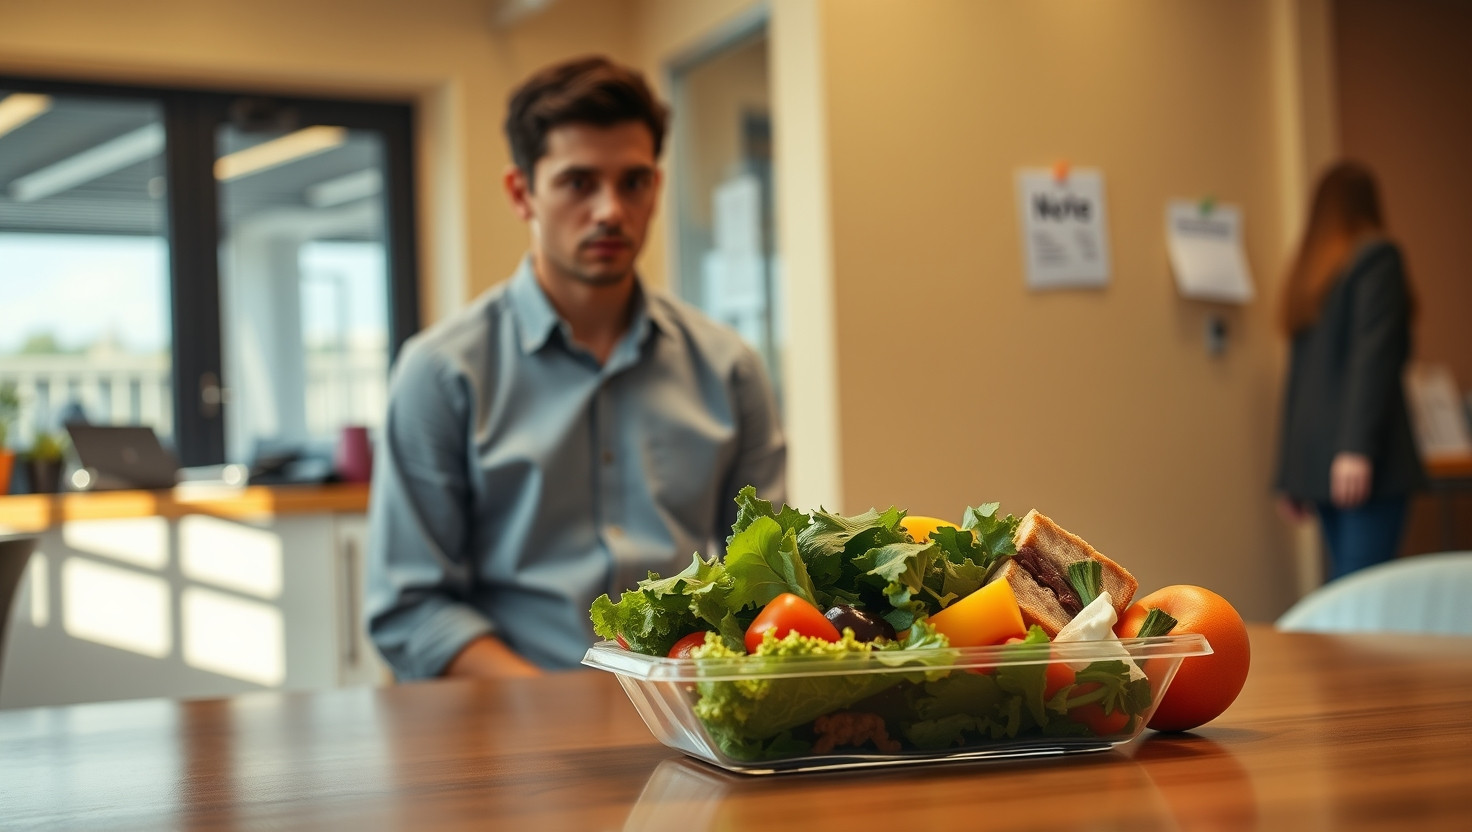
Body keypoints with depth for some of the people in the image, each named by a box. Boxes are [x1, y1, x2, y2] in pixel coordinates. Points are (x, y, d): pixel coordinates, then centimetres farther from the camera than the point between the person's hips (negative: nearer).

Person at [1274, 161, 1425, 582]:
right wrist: (1359, 448, -20)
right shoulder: (1377, 255, -2)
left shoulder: (1308, 269, 18)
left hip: (1313, 452, 7)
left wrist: (1291, 475, 19)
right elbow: (1373, 354, -13)